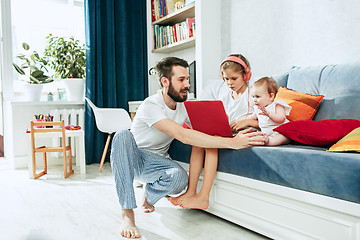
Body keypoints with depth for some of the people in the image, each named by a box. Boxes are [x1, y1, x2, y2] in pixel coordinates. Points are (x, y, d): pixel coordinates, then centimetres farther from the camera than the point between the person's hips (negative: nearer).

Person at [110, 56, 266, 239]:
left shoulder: (184, 106, -2)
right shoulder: (150, 106, -26)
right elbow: (184, 136, -38)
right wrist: (231, 143, -43)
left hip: (157, 161, 4)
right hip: (132, 158, -3)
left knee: (180, 178, -32)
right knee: (122, 136, -38)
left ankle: (149, 195, 5)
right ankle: (127, 214, -34)